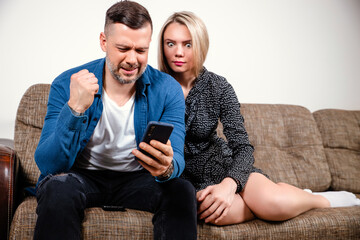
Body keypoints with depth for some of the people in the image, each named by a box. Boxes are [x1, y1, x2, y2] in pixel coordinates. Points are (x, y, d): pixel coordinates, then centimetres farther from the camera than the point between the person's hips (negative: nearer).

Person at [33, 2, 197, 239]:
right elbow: (48, 165, -19)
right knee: (59, 188, -32)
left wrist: (167, 168, -42)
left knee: (182, 191, -26)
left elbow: (176, 159, -16)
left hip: (136, 179, 1)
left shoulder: (167, 90, -9)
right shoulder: (67, 85, -14)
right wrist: (75, 108, -35)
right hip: (81, 176, 0)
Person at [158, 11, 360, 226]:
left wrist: (229, 184, -31)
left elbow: (242, 146, -11)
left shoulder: (218, 87, -7)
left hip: (219, 163, 1)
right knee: (226, 212, -36)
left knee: (273, 201, -30)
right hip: (179, 175, -1)